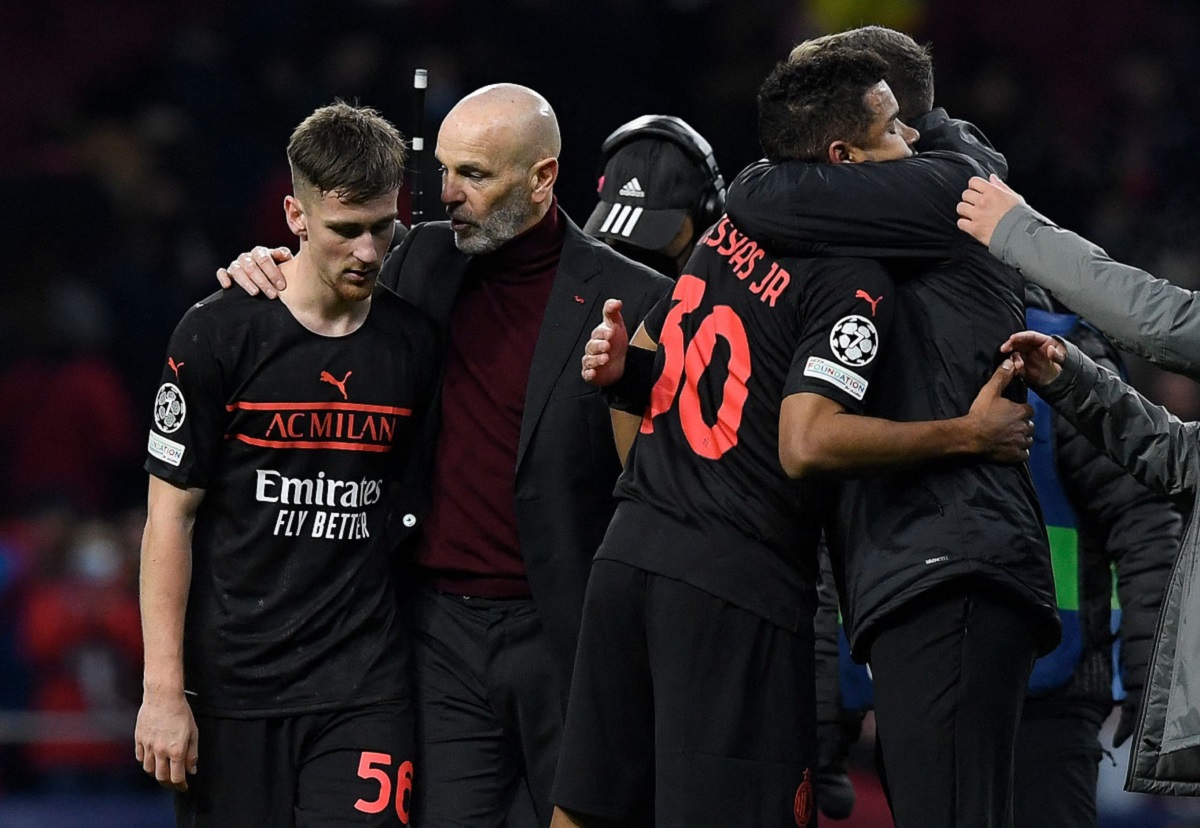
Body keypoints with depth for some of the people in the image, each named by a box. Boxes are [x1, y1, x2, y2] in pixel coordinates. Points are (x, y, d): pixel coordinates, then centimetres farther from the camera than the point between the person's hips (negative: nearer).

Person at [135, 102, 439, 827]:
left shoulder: (416, 344, 5)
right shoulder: (219, 335, -4)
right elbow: (171, 517, -3)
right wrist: (164, 690, -7)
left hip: (364, 686, 2)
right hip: (232, 684, -2)